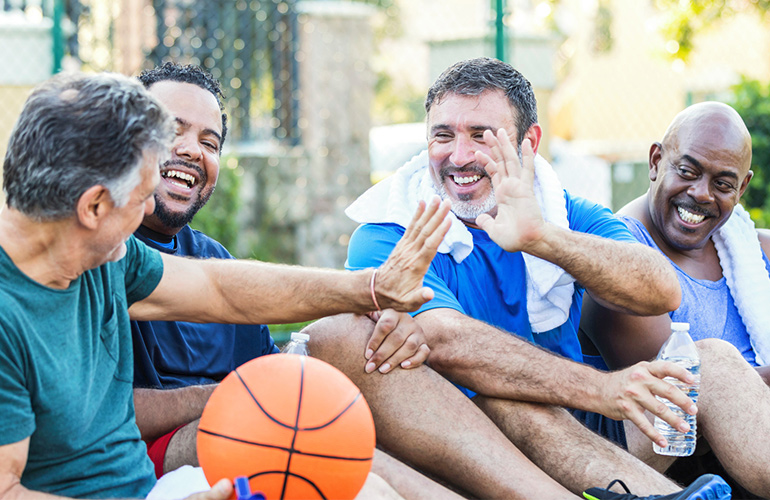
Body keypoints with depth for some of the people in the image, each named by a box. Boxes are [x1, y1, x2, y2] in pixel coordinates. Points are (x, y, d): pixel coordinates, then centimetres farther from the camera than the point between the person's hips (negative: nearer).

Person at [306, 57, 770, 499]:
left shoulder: (568, 217, 7)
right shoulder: (385, 241, -5)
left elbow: (662, 292, -14)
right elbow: (444, 340, -26)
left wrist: (541, 237, -30)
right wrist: (600, 389, -35)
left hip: (580, 432, 4)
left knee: (714, 364, -11)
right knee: (500, 398, -34)